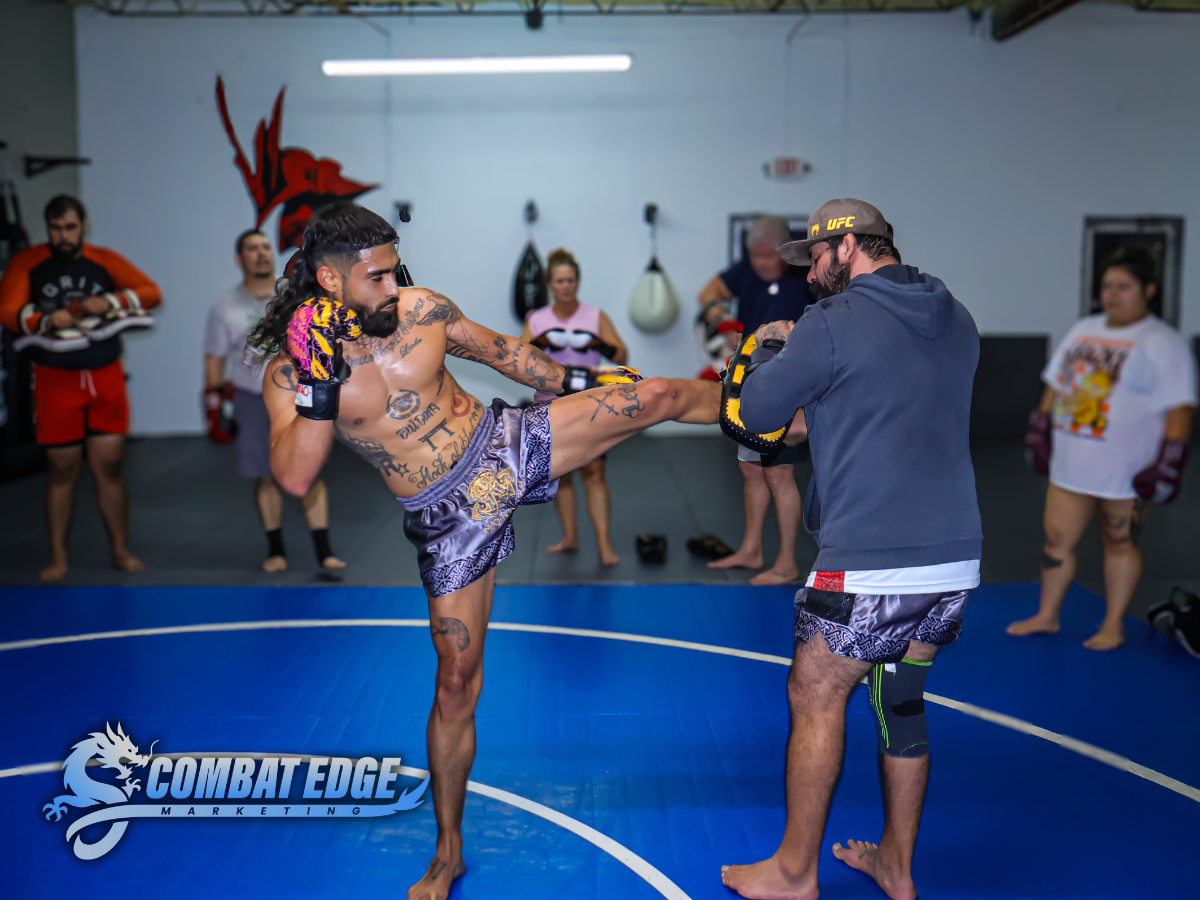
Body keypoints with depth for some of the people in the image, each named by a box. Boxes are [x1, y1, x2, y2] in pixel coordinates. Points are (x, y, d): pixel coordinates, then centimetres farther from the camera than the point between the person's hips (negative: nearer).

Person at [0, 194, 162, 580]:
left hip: (106, 379, 1)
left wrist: (112, 301, -19)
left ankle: (121, 551, 13)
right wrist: (46, 320, -27)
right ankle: (57, 558, 15)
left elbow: (151, 292, -1)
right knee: (62, 470, 4)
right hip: (55, 382, -1)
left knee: (110, 466, 2)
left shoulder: (105, 261, 5)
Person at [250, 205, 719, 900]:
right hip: (451, 516, -2)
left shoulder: (422, 307, -4)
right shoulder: (291, 373, -12)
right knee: (456, 685, 3)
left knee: (656, 395, -5)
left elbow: (498, 350, 12)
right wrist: (324, 381, -33)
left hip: (511, 442, 3)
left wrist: (576, 382, 18)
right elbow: (295, 478, -25)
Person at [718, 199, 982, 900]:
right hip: (956, 559, 7)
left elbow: (757, 412, -3)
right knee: (901, 698, 20)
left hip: (871, 566, -7)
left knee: (815, 699, 8)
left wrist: (771, 348, 17)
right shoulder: (957, 320, 13)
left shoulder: (833, 323, -10)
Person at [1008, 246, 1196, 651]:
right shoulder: (1083, 330, 12)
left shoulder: (1163, 344, -9)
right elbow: (1055, 383, 19)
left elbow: (1179, 407, -14)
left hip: (1126, 475, -6)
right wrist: (1040, 431, 14)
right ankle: (1047, 616, 24)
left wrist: (1167, 463, -18)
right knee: (1057, 538, 10)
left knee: (1119, 544, 7)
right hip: (1071, 466, 6)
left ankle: (1113, 627, 20)